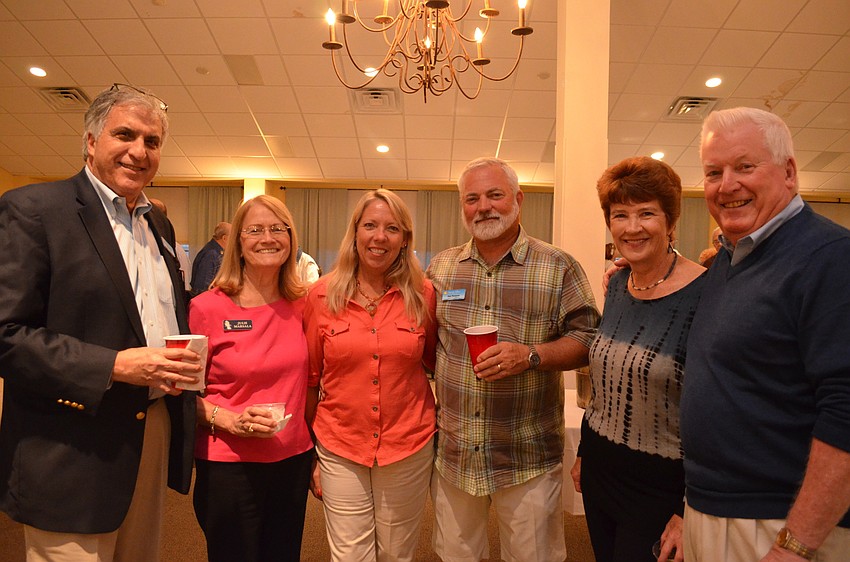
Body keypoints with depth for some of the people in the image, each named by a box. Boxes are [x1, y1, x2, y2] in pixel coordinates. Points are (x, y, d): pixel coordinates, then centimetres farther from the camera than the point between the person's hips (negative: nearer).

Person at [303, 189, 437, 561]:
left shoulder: (422, 294, -4)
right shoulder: (322, 295, -4)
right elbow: (310, 379, 1)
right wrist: (308, 453, 3)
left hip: (408, 447, 1)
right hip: (340, 449, 0)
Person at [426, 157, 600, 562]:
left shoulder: (558, 267, -4)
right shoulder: (440, 267, 5)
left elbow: (587, 340, -5)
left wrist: (531, 355, -22)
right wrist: (433, 405, 3)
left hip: (528, 459, -2)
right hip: (453, 453, 3)